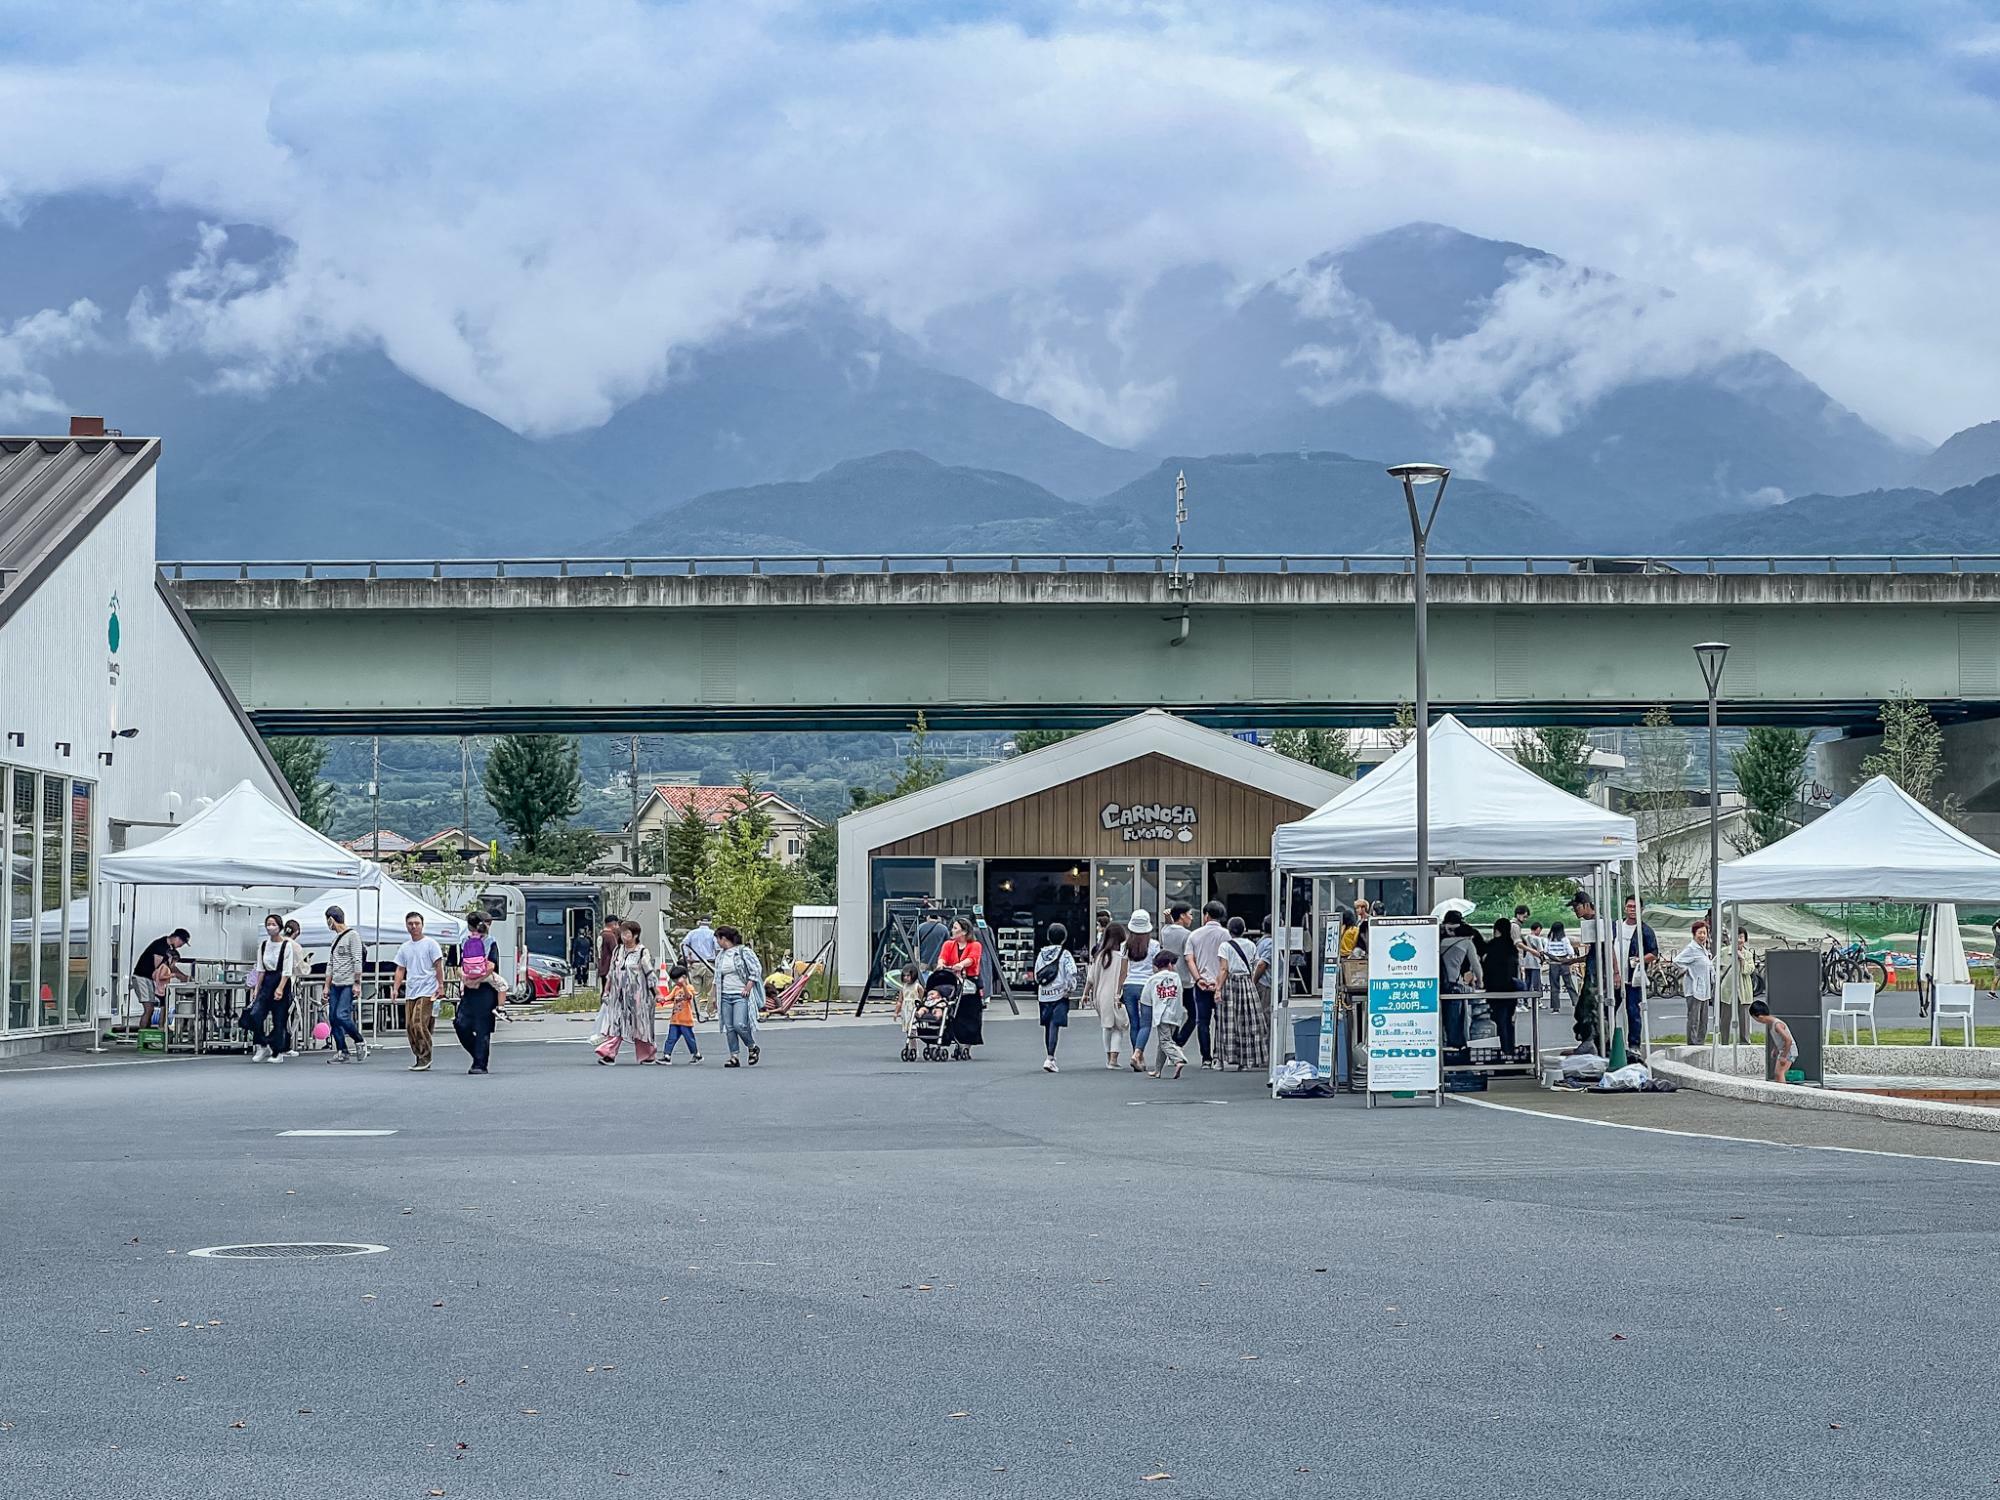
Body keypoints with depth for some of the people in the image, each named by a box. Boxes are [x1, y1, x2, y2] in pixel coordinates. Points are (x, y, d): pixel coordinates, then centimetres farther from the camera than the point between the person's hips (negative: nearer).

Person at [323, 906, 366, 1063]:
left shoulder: (352, 935, -5)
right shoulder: (335, 938, 19)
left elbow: (357, 961, -11)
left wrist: (357, 983, -16)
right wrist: (327, 986, 16)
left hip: (348, 984, -8)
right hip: (335, 985, 8)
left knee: (342, 1016, -17)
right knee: (333, 1018, 2)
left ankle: (360, 1043, 0)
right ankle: (342, 1052, 6)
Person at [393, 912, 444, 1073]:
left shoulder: (430, 944, -1)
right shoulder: (404, 948, 15)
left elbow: (439, 966, -3)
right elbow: (400, 970, 17)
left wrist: (440, 987, -10)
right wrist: (395, 989, 7)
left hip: (427, 991, -7)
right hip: (410, 993, 7)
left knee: (419, 1024, -17)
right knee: (409, 1026, 3)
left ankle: (425, 1059, -10)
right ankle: (419, 1059, 11)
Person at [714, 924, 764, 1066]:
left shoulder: (744, 951, -5)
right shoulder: (720, 956, 15)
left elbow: (756, 970, -7)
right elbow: (717, 978, 22)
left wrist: (748, 988, -12)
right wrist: (715, 997, 18)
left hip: (741, 995, -6)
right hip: (725, 996, 6)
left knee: (739, 1025, -18)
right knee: (729, 1028, 1)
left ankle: (752, 1048, 6)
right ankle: (734, 1057, 4)